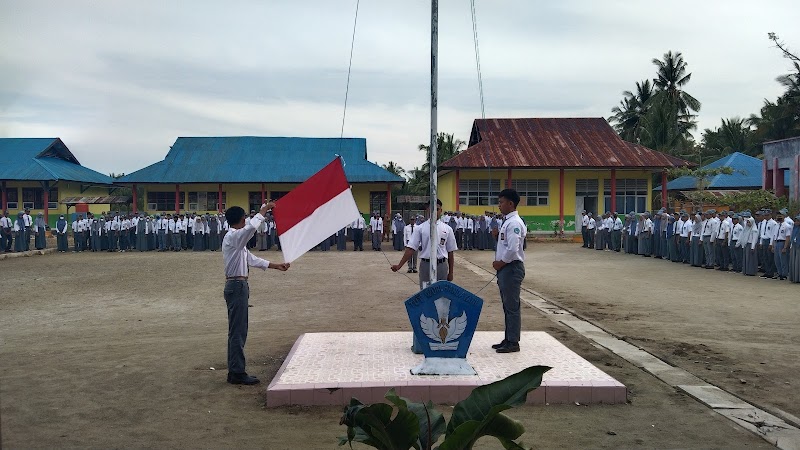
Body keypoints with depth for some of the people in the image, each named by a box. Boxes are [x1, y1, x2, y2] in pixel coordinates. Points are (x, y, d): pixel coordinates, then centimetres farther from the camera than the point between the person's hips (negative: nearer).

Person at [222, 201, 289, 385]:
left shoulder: (236, 239, 18)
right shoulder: (233, 237, -12)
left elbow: (252, 259, 23)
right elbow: (251, 227, -32)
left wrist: (276, 266, 24)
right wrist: (263, 211, -18)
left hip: (238, 286, 10)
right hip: (237, 286, -10)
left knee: (237, 331, 12)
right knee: (238, 331, -7)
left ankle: (235, 371, 18)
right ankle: (237, 373, -3)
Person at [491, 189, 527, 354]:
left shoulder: (514, 223, -17)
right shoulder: (507, 222, 14)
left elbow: (512, 249, -24)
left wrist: (501, 263, -12)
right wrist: (499, 263, 9)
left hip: (512, 268, -10)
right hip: (505, 268, 10)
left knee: (512, 306, -3)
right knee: (507, 306, 15)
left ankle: (513, 342, 5)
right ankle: (508, 339, 24)